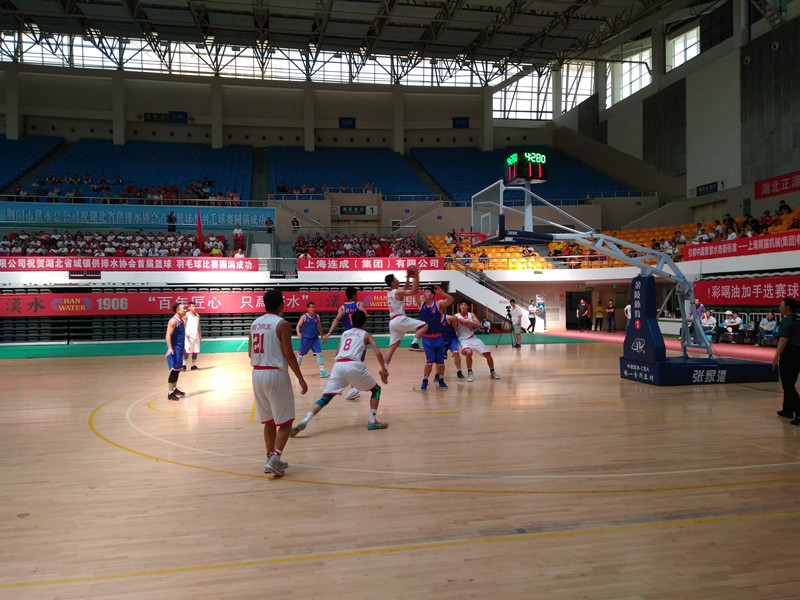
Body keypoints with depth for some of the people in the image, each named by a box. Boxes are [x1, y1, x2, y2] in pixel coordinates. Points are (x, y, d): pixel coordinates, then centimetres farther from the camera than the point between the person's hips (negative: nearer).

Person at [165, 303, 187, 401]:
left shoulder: (181, 321, 15)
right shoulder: (173, 321, -15)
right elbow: (168, 335, -22)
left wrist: (182, 348, 29)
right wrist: (170, 348, -32)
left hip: (179, 349, 10)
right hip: (174, 350, -10)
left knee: (177, 370, 17)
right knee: (174, 371, -9)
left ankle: (175, 389, 29)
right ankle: (170, 393, -6)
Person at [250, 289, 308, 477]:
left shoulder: (255, 323, 10)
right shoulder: (282, 324, -10)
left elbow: (250, 353, 14)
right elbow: (288, 354, -14)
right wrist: (300, 378, -7)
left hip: (257, 374, 7)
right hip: (276, 374, -7)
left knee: (268, 421, 17)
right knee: (285, 422, 2)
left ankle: (271, 458, 22)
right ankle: (274, 459, -8)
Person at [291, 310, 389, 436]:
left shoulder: (345, 333, 29)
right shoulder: (366, 335, 17)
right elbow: (378, 353, 3)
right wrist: (384, 370, 12)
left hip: (338, 365, 3)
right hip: (354, 365, -3)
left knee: (325, 398, 5)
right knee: (376, 390, 18)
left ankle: (304, 422, -14)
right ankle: (372, 422, 10)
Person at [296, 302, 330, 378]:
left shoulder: (317, 316, 4)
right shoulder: (304, 316, -8)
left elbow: (319, 327, 16)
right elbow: (298, 325, -16)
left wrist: (322, 336, 20)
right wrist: (298, 332, -36)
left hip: (315, 338, 3)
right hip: (305, 339, -3)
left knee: (319, 353, -11)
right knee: (300, 355, 10)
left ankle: (322, 371, -12)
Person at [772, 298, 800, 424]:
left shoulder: (786, 321, -14)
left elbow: (783, 340, -22)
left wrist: (776, 357, -20)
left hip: (789, 354, -8)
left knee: (788, 385, -4)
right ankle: (788, 410, 28)